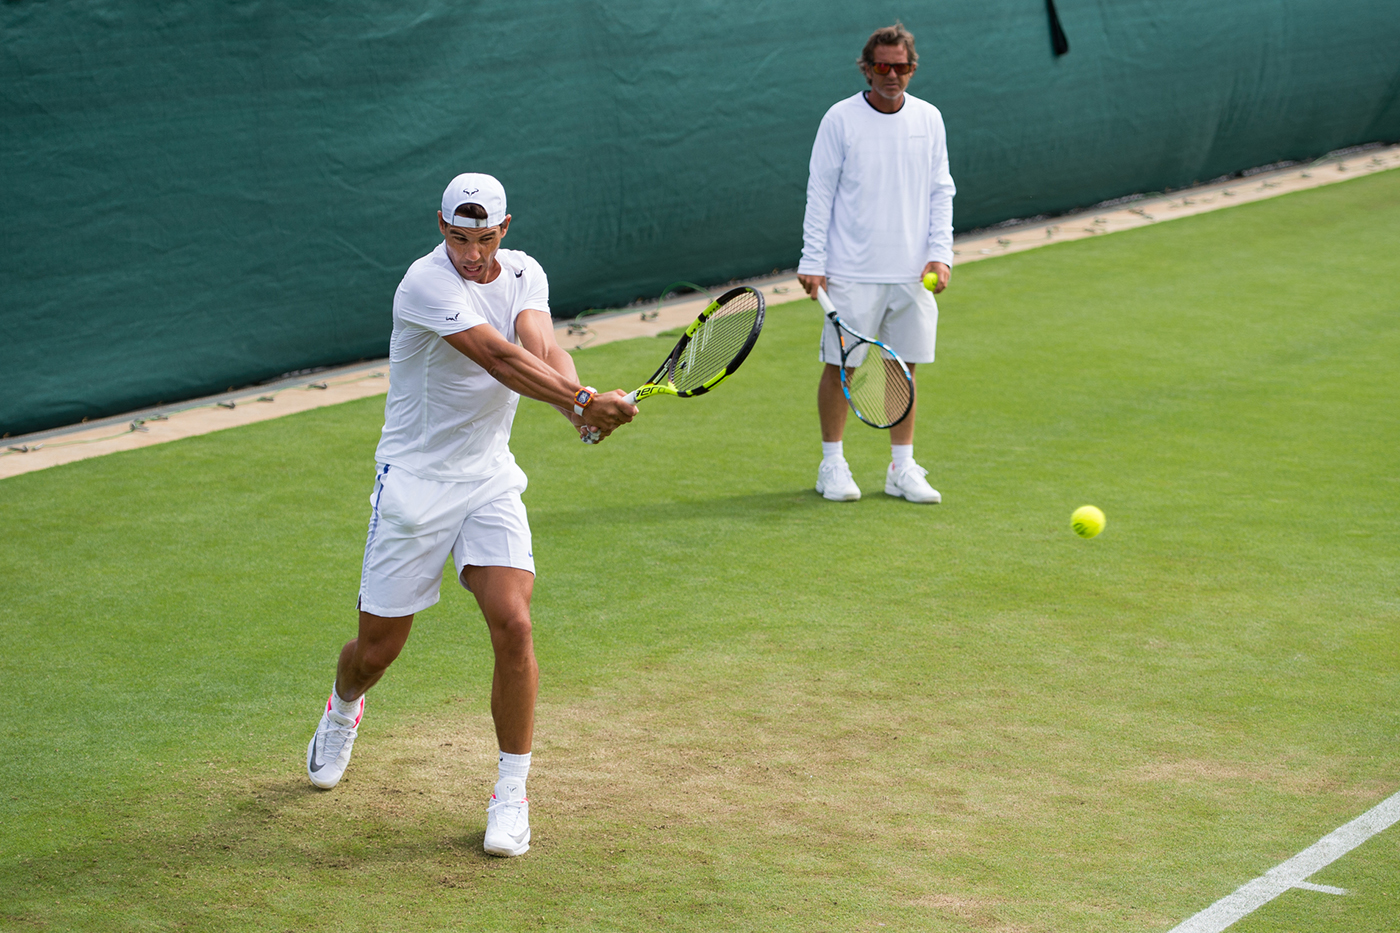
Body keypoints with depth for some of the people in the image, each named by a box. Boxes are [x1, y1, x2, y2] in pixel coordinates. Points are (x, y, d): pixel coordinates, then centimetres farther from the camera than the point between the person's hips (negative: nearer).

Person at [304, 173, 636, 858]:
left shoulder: (523, 274, 1)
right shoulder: (427, 281, -19)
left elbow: (543, 348, -18)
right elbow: (500, 358, -31)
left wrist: (578, 404, -39)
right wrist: (584, 400, -42)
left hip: (490, 481, 4)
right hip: (413, 484, -3)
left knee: (512, 624, -15)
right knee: (377, 649, 7)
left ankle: (511, 793, -2)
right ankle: (343, 711, 45)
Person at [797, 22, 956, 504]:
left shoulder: (929, 119, 6)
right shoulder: (840, 119, -4)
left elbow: (941, 192, 10)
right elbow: (820, 193, -2)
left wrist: (940, 254, -1)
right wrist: (812, 261, -7)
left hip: (913, 273, 3)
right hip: (851, 272, -3)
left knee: (904, 369, 7)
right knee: (839, 366, 0)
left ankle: (902, 468, 16)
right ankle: (832, 465, 13)